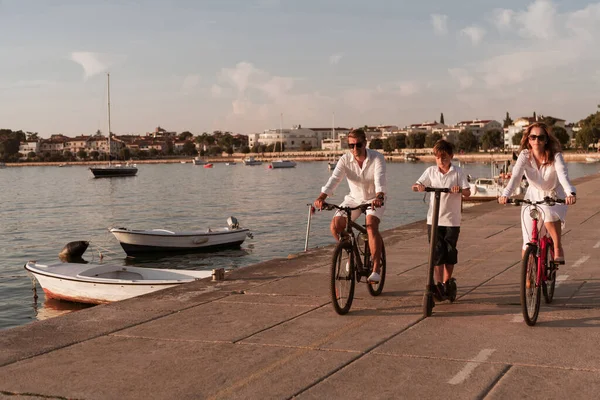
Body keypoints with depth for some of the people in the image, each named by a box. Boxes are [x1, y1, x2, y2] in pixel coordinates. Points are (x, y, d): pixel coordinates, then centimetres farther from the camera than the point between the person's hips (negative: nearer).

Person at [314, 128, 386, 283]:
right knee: (335, 225, -15)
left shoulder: (377, 158, -20)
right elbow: (334, 178, -26)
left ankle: (376, 269, -23)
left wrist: (379, 196, -55)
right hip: (354, 199, 3)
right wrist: (322, 197, -44)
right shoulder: (345, 159, -14)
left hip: (374, 199, -3)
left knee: (371, 226, -30)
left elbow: (380, 178, -35)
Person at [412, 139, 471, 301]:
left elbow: (468, 192, -8)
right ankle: (438, 285, -6)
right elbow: (417, 185, 0)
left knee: (450, 253, 6)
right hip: (434, 219, 1)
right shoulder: (431, 171, 4)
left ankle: (446, 284, 20)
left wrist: (460, 190, -30)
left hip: (452, 220, -1)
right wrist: (418, 187, -23)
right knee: (437, 252, -6)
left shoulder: (458, 172, -1)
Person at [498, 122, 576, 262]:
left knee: (550, 214, -37)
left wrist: (570, 193, -58)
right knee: (529, 242, -1)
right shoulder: (525, 155, -17)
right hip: (533, 197, 2)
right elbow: (515, 175, -32)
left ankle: (558, 249, -18)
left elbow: (563, 174, -38)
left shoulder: (555, 156, -21)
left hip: (554, 198, -2)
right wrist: (505, 194, -51)